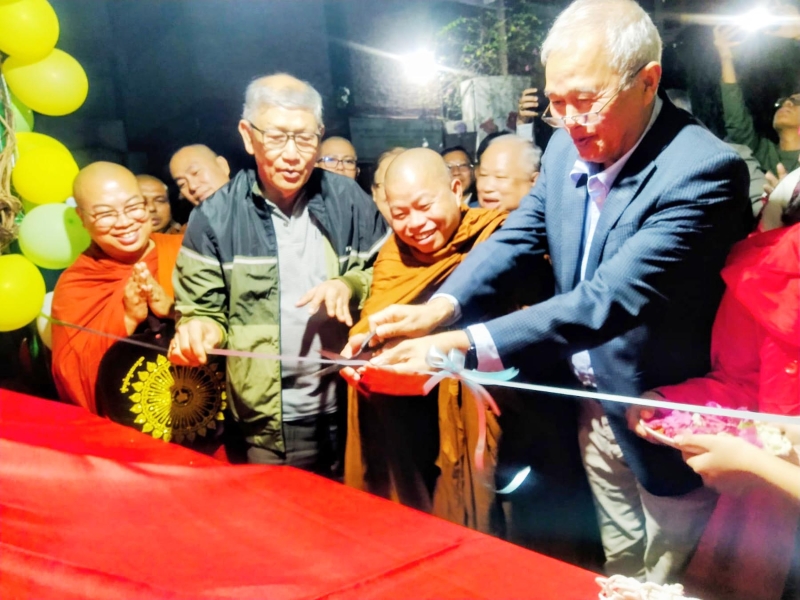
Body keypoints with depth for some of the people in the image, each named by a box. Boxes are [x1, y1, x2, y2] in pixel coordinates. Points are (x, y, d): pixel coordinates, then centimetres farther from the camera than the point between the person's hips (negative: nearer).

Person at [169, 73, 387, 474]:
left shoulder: (349, 201, -1)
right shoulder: (215, 217, -4)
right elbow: (203, 311, -1)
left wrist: (352, 286, -13)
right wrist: (199, 329, -22)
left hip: (351, 412, 2)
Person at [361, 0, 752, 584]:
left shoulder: (703, 170, -27)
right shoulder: (567, 147, -4)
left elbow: (613, 296, -36)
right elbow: (516, 236, -2)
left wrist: (462, 345, -43)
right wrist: (439, 308, -21)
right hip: (597, 404, 6)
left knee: (668, 578, 16)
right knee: (619, 565, 25)